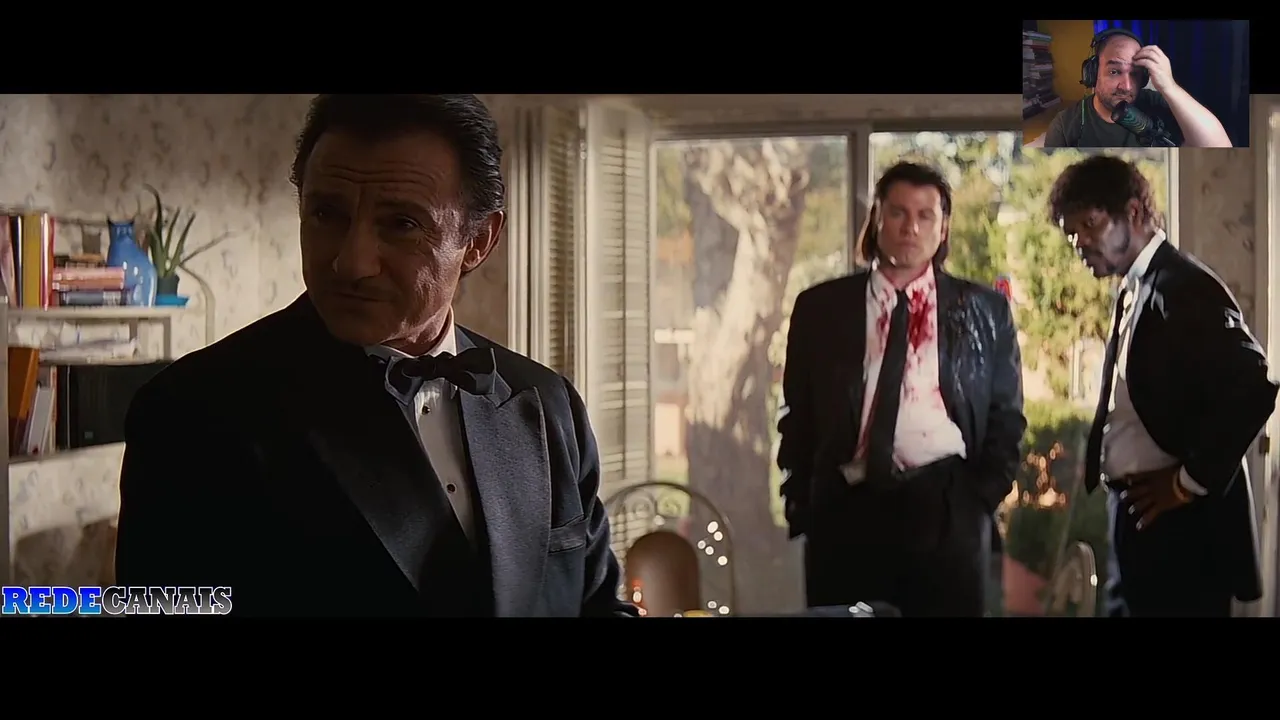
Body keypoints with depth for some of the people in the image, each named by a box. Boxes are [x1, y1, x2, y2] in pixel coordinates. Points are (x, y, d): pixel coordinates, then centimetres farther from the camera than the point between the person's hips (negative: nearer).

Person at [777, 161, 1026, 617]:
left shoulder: (984, 310, 10)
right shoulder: (819, 307, 10)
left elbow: (1006, 416, 12)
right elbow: (798, 416, 12)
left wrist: (984, 495, 1)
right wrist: (801, 504, 4)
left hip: (946, 507, 0)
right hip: (844, 509, 0)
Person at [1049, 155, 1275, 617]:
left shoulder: (1184, 287, -15)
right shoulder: (1131, 292, 13)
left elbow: (1253, 389, -24)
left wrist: (1190, 483, -17)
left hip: (1180, 523, -9)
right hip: (1137, 512, 9)